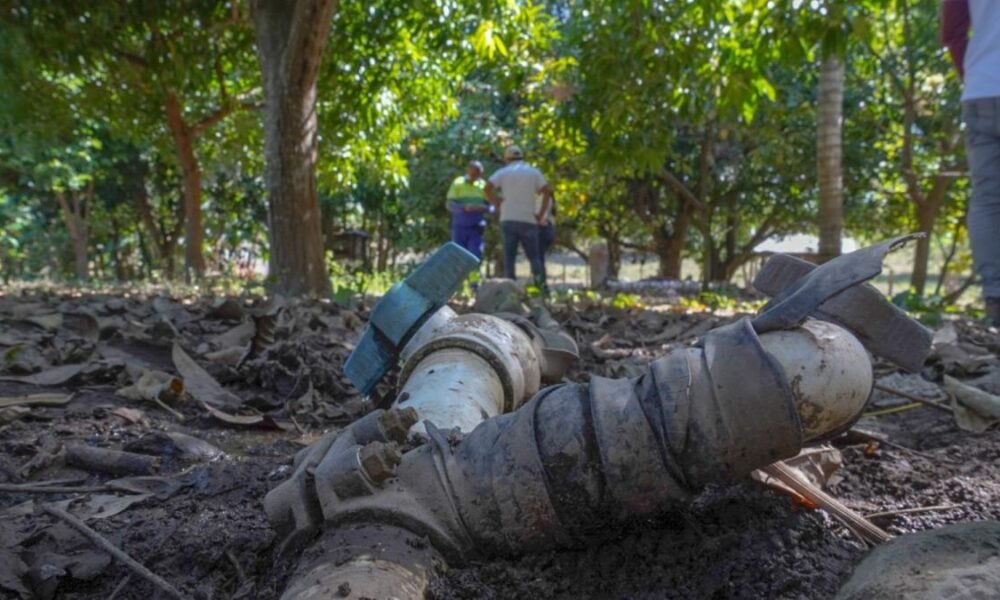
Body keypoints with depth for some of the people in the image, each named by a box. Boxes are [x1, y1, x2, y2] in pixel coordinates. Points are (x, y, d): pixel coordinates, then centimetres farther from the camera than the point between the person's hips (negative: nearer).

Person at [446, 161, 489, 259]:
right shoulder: (458, 183, 0)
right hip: (460, 227, -1)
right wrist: (464, 208, -26)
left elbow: (490, 206, 8)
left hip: (476, 228, 1)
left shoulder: (483, 186, 6)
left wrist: (483, 208, -17)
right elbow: (450, 205, -6)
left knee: (475, 256, -8)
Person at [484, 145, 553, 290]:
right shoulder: (534, 172, 8)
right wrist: (541, 214, 0)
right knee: (534, 256, 5)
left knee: (509, 256, 3)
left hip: (508, 219, 0)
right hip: (529, 220, 0)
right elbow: (547, 192, -3)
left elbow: (488, 188, -9)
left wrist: (497, 204, 2)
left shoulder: (503, 172, 6)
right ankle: (541, 286, -10)